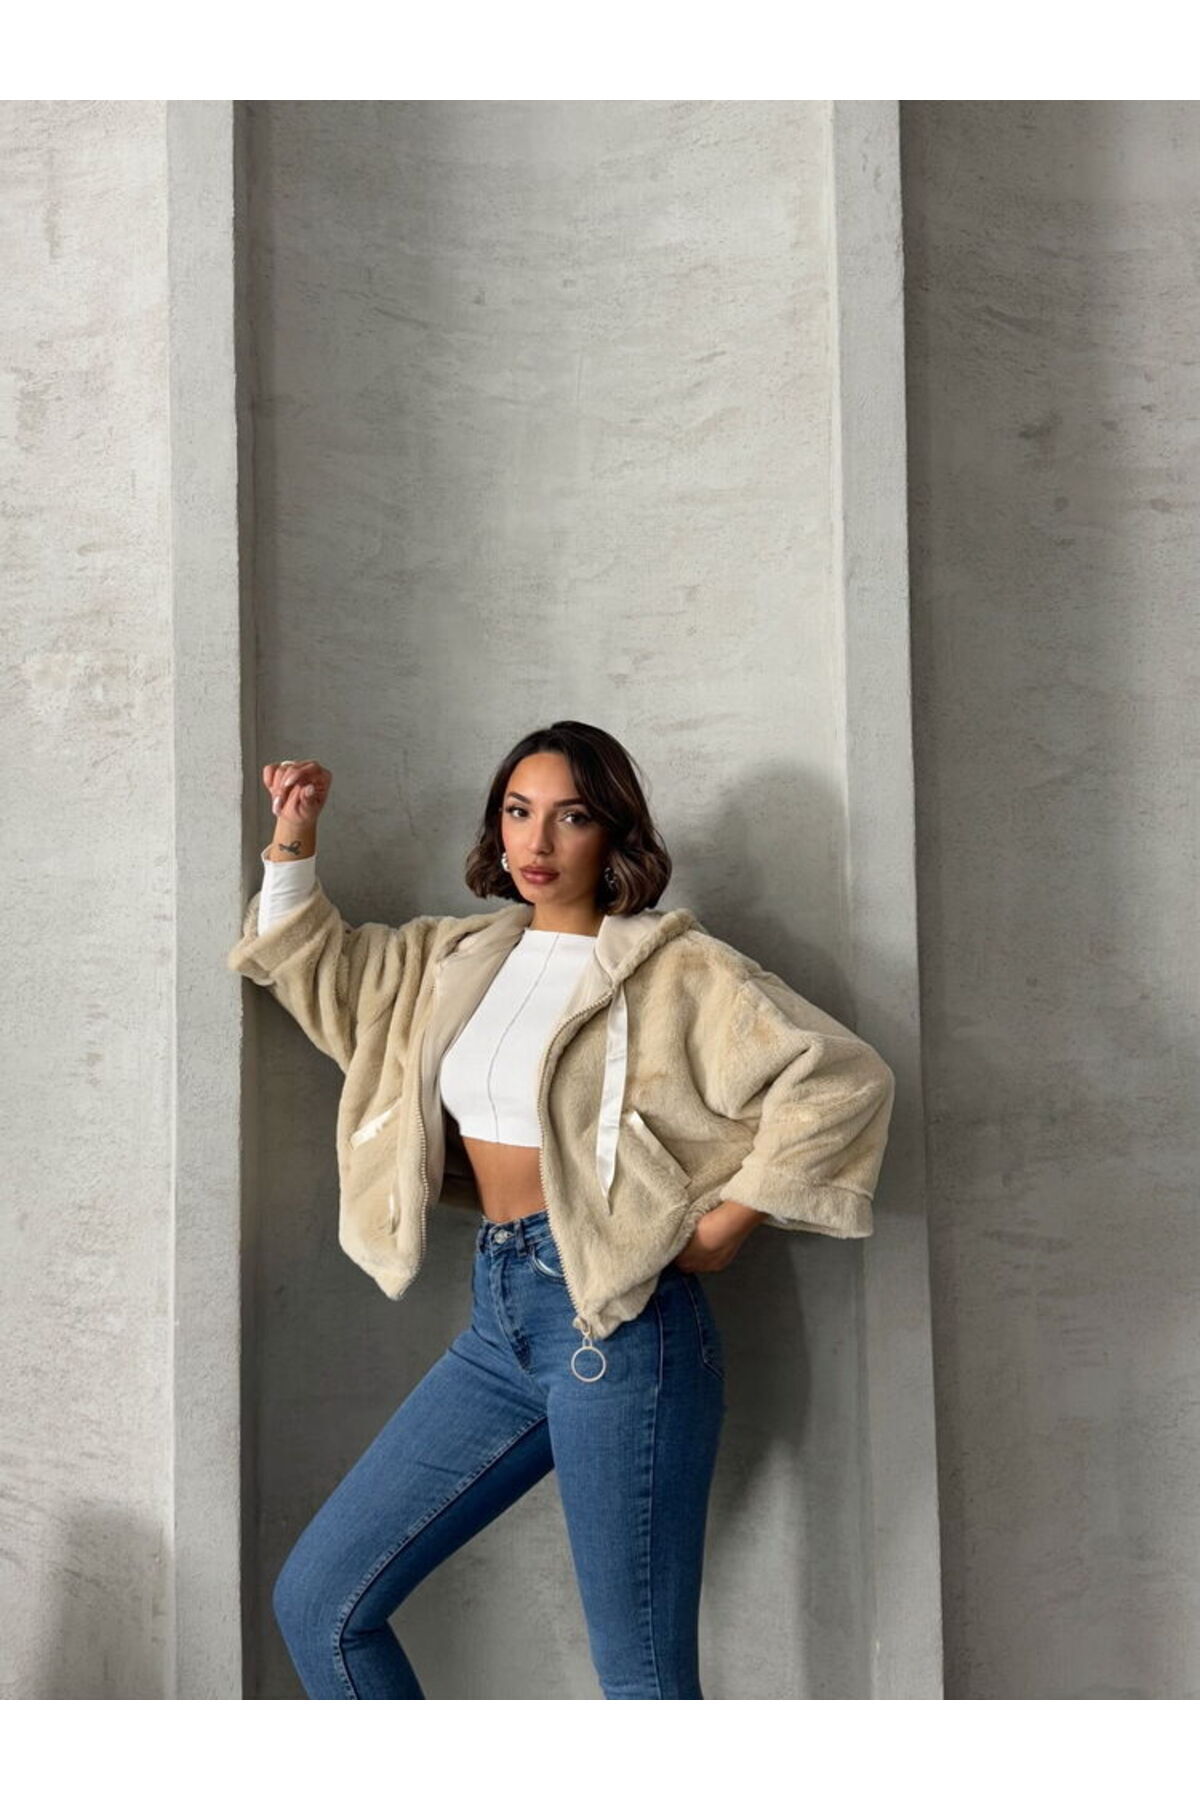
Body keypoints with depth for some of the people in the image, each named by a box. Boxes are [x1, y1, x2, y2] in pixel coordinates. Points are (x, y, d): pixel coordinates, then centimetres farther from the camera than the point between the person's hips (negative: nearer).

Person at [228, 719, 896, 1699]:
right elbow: (310, 965, 26)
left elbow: (844, 1076, -13)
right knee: (318, 1599, 8)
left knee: (642, 1674, 0)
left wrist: (724, 1227, -11)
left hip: (615, 1321, -7)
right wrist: (294, 835, 12)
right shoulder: (457, 957, 13)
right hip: (498, 1314, 7)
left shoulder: (675, 970, -6)